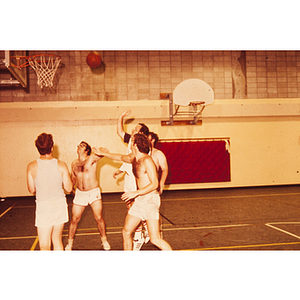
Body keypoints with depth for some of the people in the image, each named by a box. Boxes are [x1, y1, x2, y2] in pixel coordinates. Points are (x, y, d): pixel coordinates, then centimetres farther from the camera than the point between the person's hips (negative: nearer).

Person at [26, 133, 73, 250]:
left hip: (43, 207, -2)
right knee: (57, 240, 20)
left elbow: (31, 190, 0)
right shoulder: (61, 165, -9)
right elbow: (69, 188, -3)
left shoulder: (32, 167, -10)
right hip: (60, 205, 2)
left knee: (44, 246, 3)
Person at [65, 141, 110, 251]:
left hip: (93, 192, -3)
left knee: (99, 218, -5)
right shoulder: (74, 163, 4)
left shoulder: (92, 159, -10)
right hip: (80, 193, 3)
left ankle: (104, 240, 18)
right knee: (74, 219, 4)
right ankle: (70, 242, 24)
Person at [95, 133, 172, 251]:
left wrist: (136, 193, -22)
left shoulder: (146, 160, -18)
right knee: (126, 232, 12)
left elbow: (154, 184, -21)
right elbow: (120, 157, 30)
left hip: (150, 199, -9)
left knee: (155, 239, -12)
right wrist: (103, 153, 38)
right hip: (139, 200, 9)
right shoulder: (133, 157, 8)